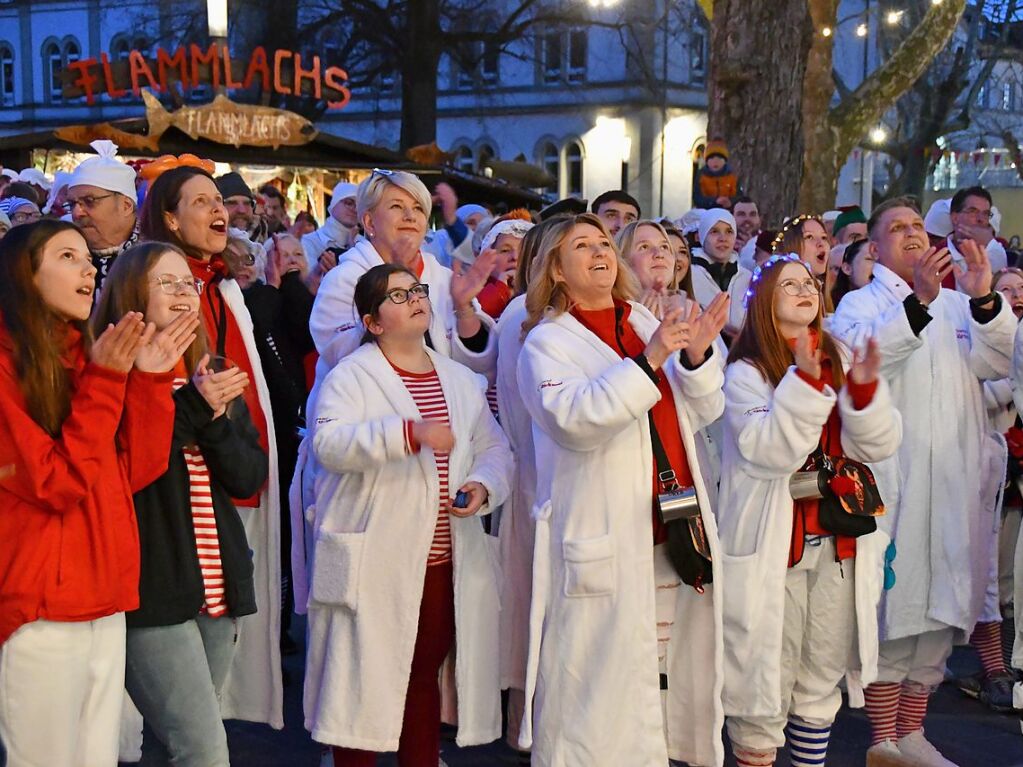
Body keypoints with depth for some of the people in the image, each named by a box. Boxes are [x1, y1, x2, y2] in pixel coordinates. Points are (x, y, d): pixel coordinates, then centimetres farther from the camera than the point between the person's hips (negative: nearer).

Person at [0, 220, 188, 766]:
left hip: (105, 600, 7)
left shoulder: (83, 359, 13)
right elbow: (57, 484, -16)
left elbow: (136, 472, 8)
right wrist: (105, 382, -15)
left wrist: (150, 380, -1)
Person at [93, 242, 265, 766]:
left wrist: (215, 420, -9)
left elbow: (250, 477, 7)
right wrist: (191, 408, -17)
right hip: (151, 591, -6)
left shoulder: (212, 377, 15)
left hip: (217, 586, 7)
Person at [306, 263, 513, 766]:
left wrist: (484, 484, -7)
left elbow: (494, 448, 15)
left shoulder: (460, 379, 15)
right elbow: (328, 444, -20)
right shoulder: (351, 376, -4)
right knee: (365, 681, 2)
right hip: (373, 567, -5)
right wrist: (408, 433, -30)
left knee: (424, 674, 16)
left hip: (444, 563, 5)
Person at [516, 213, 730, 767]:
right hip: (605, 543, -5)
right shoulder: (546, 343, -1)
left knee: (677, 667, 9)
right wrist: (648, 363, -25)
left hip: (676, 533, 6)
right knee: (602, 680, -5)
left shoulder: (646, 325, 15)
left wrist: (697, 358, -7)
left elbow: (698, 414, 12)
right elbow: (576, 418, -19)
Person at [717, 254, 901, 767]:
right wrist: (804, 381, -27)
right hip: (774, 549, -5)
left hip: (838, 546, 5)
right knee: (766, 680, 0)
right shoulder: (746, 373, -6)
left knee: (822, 680, 15)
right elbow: (771, 451, -20)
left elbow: (879, 445, -2)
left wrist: (864, 387, -19)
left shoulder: (840, 361, 8)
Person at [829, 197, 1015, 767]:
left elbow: (995, 362, 1)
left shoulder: (958, 306, 18)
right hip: (891, 477, -5)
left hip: (955, 478, 5)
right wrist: (920, 300, -28)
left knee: (939, 608, 9)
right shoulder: (862, 303, 4)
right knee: (892, 602, -4)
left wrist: (985, 300, -15)